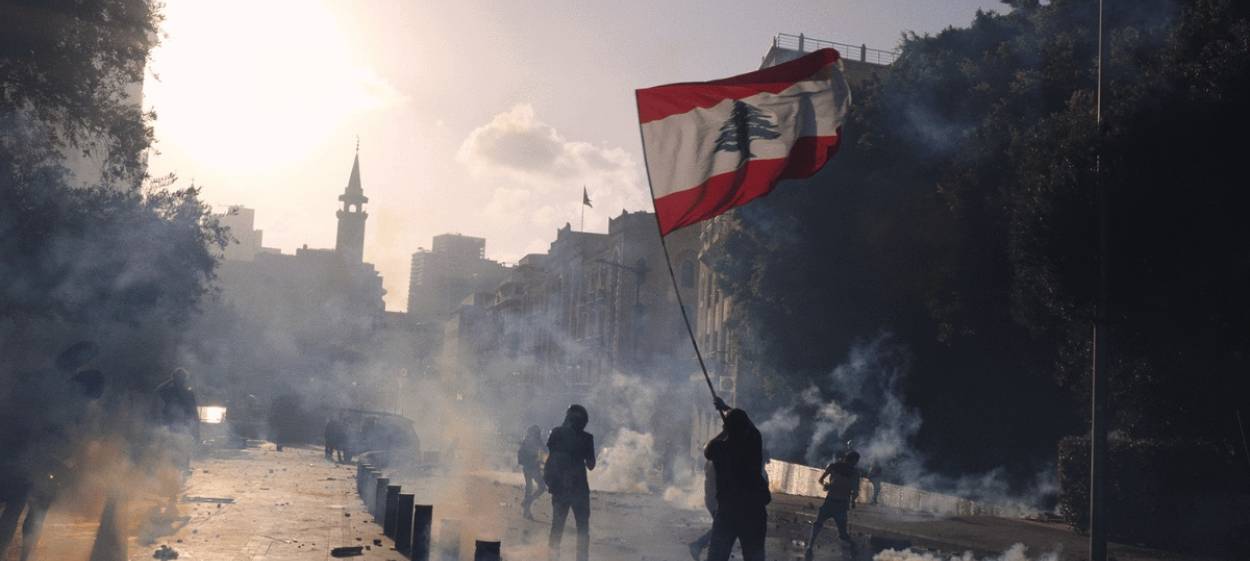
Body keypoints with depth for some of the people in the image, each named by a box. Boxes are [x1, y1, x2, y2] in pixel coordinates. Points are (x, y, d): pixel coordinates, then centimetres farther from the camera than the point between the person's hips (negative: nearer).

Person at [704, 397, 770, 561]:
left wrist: (725, 431, 26)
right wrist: (725, 407, 35)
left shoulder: (719, 447, -7)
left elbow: (707, 451, 18)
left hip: (727, 510, -1)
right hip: (754, 510, 2)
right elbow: (745, 422, 20)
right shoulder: (754, 442, -2)